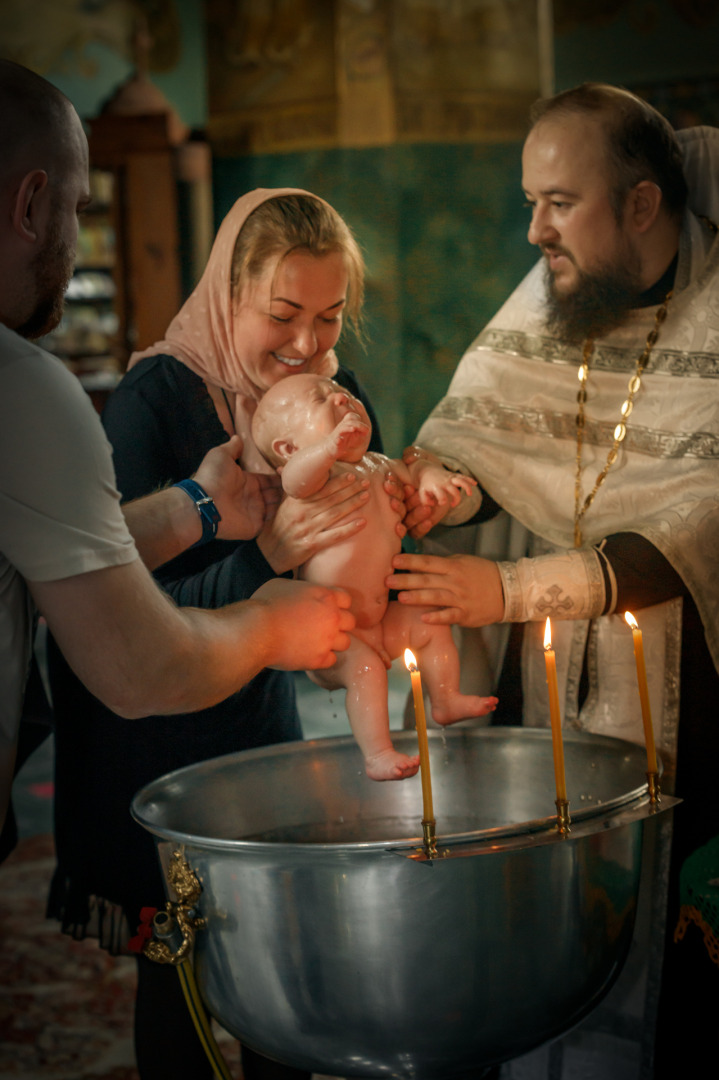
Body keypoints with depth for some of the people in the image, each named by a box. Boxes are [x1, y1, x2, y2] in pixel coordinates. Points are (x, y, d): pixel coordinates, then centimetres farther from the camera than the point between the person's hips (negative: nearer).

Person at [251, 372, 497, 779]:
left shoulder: (377, 467, 6)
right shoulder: (320, 474, -20)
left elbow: (414, 468, 24)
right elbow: (294, 479, -44)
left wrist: (433, 477, -2)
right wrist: (330, 445, -63)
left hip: (378, 615, 8)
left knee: (433, 623, 8)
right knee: (364, 665, -26)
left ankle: (446, 700, 26)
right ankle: (378, 756, -17)